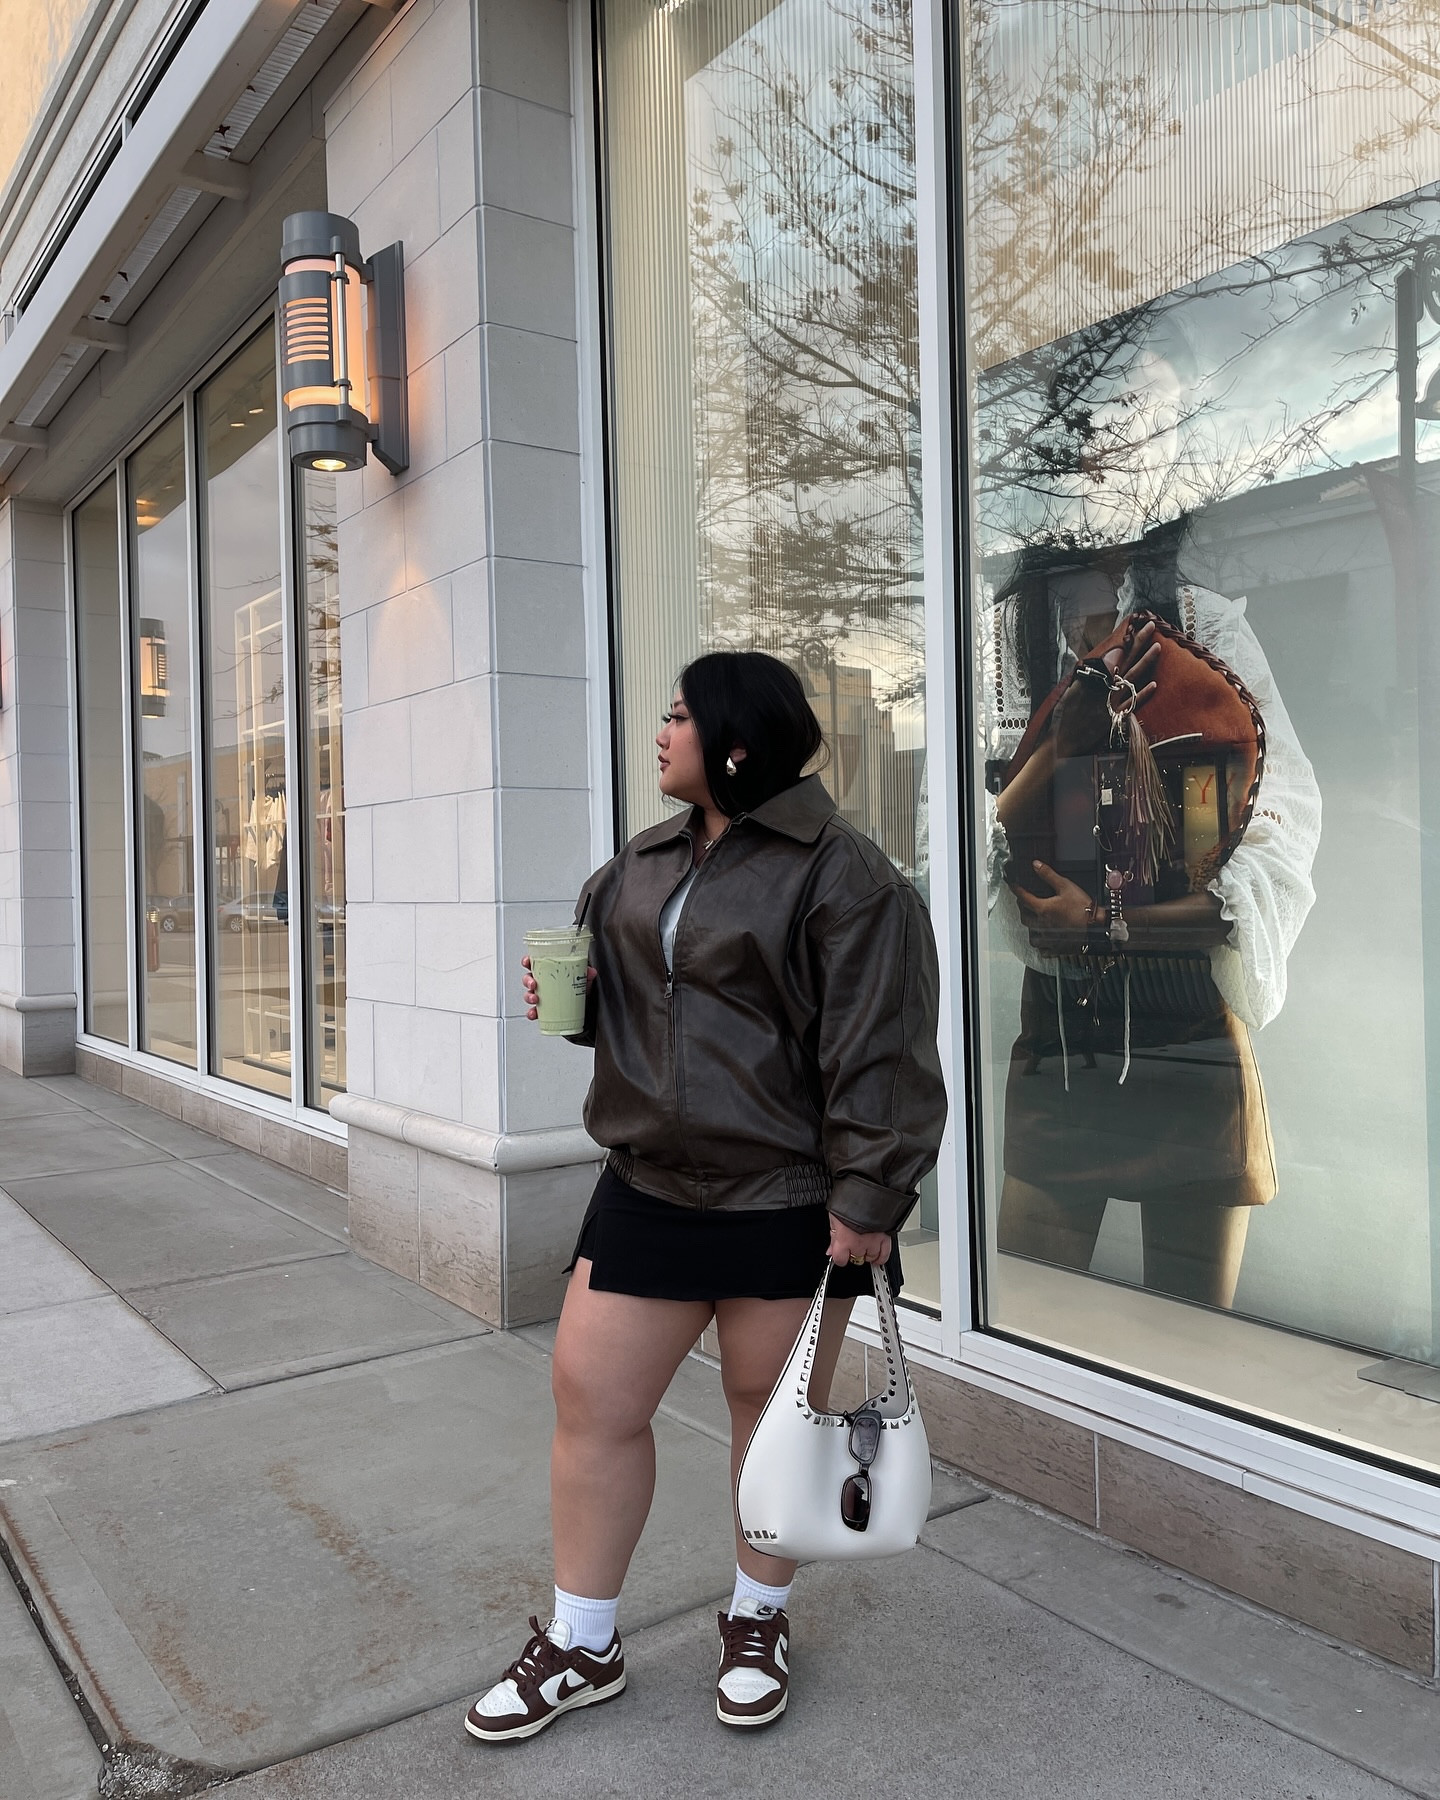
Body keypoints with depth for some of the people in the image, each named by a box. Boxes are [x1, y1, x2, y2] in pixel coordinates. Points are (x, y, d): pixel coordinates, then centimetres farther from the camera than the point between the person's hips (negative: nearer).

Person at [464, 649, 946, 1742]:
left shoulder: (837, 873, -13)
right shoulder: (645, 864, 11)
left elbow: (877, 1050, -16)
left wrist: (866, 1199, -17)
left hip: (788, 1208, -6)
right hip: (648, 1190, 6)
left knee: (775, 1414, 13)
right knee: (592, 1403, 8)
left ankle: (759, 1623, 38)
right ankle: (583, 1646, 29)